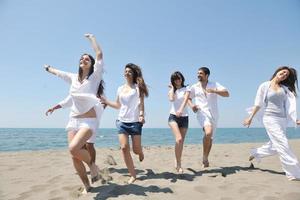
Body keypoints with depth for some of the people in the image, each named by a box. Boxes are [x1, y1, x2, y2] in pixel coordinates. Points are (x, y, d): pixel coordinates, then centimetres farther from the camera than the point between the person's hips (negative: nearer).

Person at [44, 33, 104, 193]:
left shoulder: (94, 76, -4)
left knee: (74, 148, -27)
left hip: (89, 121, -5)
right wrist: (48, 68, 49)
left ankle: (92, 164, 3)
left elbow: (99, 54, -11)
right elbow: (57, 72, 31)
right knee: (74, 156, 0)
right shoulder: (73, 78, 11)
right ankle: (86, 186, 17)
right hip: (73, 120, 6)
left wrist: (91, 37, 3)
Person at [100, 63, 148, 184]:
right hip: (122, 121, 4)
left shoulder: (138, 87, 2)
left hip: (135, 122, -3)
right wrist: (106, 102, 12)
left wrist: (142, 115, -23)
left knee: (136, 149, 0)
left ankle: (140, 152, 40)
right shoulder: (120, 89, 14)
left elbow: (141, 103, -7)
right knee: (124, 148, -9)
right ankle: (133, 175, 3)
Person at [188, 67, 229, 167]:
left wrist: (214, 91, -17)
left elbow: (227, 94, -2)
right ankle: (205, 157, -9)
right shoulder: (194, 87, 11)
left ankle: (205, 159, 29)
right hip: (202, 113, -2)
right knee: (208, 133, -27)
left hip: (214, 114, 3)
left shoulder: (214, 85, 9)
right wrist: (191, 106, 1)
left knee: (210, 137, 11)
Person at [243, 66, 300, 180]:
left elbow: (289, 105, 12)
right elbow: (258, 104, 0)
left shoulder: (285, 88, 15)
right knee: (283, 145, -10)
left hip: (282, 119, 6)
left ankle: (255, 153, 34)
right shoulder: (264, 86, 1)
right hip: (270, 118, -6)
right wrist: (250, 117, -2)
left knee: (275, 145, 12)